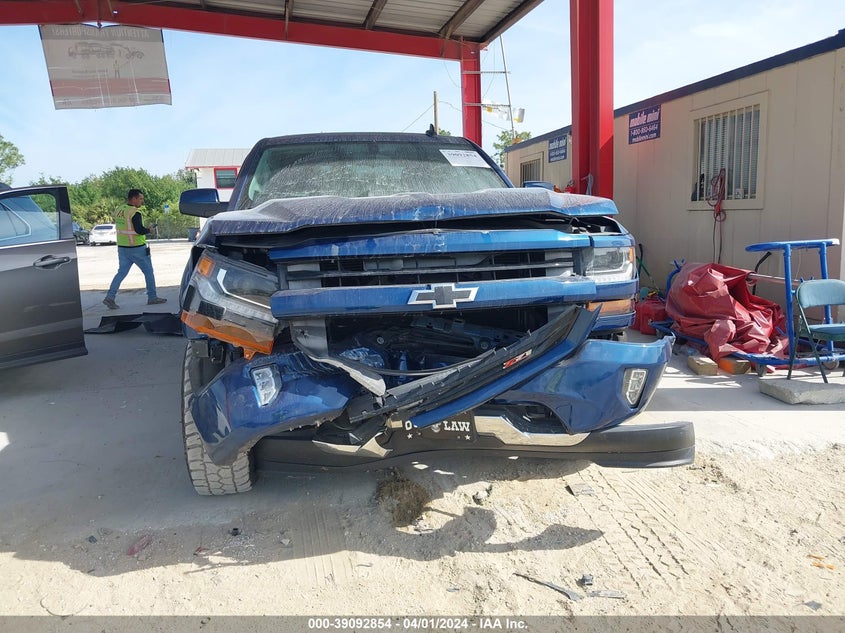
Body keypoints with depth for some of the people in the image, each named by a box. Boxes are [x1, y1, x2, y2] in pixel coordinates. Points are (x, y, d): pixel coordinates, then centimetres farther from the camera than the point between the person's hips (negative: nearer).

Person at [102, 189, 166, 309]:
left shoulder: (118, 211, 9)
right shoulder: (134, 213, -17)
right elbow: (140, 230, -24)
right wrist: (148, 230, -5)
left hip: (122, 247, 7)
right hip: (137, 248, -7)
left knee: (121, 272, 10)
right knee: (148, 272, 7)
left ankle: (110, 297, -1)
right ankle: (152, 297, 12)